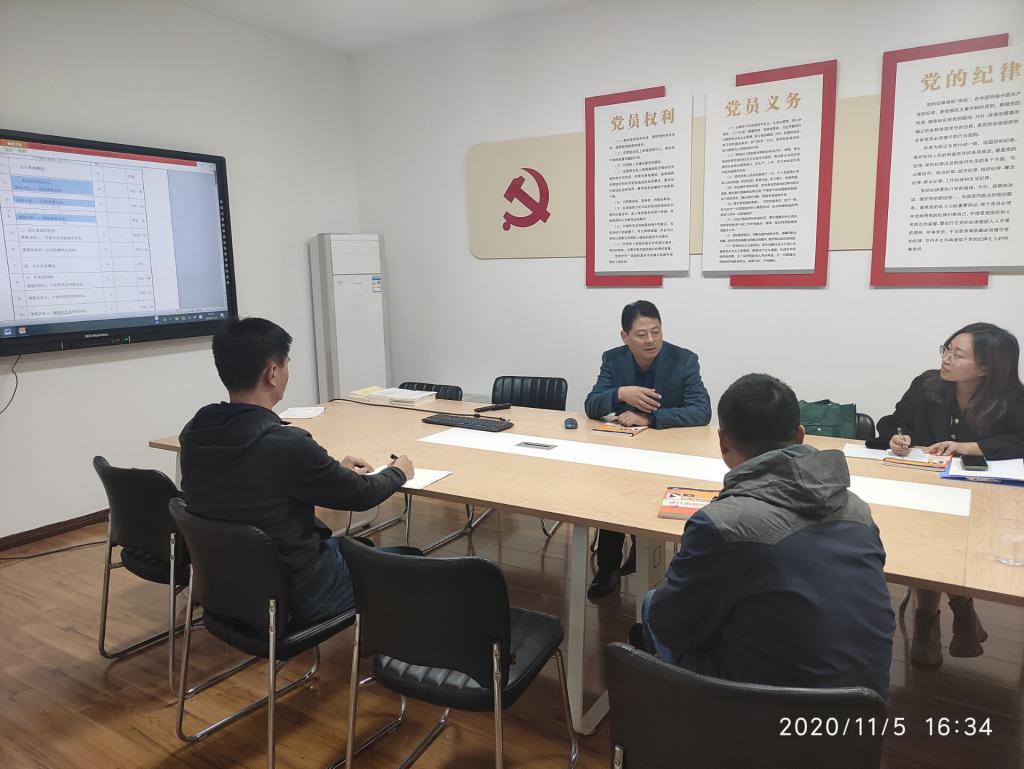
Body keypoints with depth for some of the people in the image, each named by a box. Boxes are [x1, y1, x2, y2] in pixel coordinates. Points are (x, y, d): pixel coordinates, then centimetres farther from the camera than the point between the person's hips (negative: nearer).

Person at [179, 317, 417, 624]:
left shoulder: (193, 434, -8)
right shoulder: (286, 444, -31)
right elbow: (360, 495, -15)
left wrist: (335, 470, 15)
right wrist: (398, 473, 6)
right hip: (294, 593, -7)